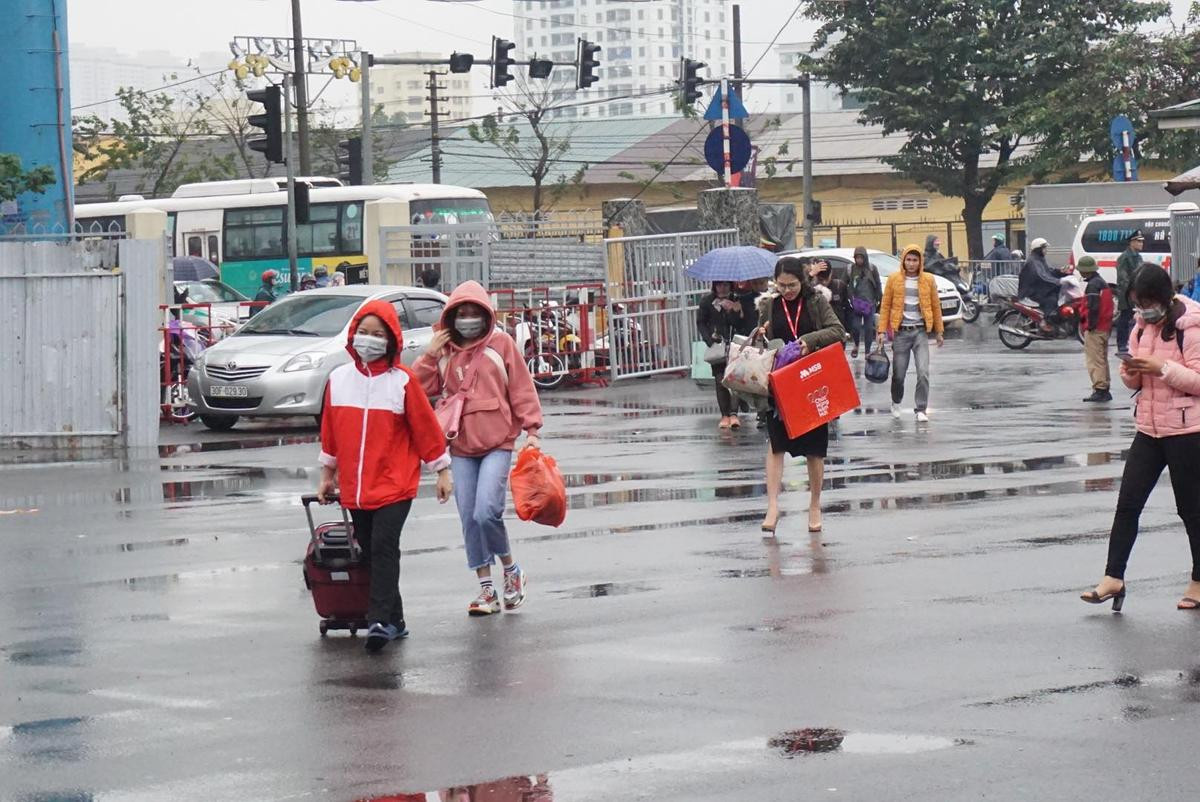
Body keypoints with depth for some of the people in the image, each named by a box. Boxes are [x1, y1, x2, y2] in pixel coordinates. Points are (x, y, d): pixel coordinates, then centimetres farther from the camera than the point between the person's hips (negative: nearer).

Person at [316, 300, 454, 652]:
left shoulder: (403, 380, -5)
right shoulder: (338, 379, 7)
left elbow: (425, 426, 0)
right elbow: (330, 429, 16)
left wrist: (442, 470, 3)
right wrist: (328, 473, 20)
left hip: (395, 484, -5)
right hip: (354, 487, 5)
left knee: (384, 547, -16)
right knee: (370, 552, 9)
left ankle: (380, 620, -19)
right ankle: (394, 620, 18)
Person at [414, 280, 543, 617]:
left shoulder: (501, 344, -1)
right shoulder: (444, 351, 8)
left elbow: (522, 388, -1)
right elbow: (422, 387, 2)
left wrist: (531, 429, -5)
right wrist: (430, 355, -8)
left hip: (497, 443, -4)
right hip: (461, 448, 4)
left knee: (486, 511, -18)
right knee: (469, 520, 4)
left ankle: (511, 570, 6)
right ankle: (486, 589, 12)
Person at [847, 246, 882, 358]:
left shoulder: (872, 268, 0)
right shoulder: (852, 269, 1)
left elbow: (878, 285, 6)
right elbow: (850, 285, 2)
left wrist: (879, 299, 3)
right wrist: (851, 299, -7)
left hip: (870, 302, 0)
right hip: (857, 302, 0)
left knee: (869, 328, 1)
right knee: (855, 326, -6)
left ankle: (868, 351, 10)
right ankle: (856, 346, 21)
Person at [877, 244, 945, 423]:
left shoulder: (928, 280, 3)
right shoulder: (894, 279, 2)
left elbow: (936, 306, 9)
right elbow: (885, 306, 3)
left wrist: (939, 331, 9)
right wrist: (882, 330, -3)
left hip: (920, 331, 0)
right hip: (901, 331, 0)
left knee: (923, 372, -11)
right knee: (899, 373, 6)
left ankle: (921, 410, -4)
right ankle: (896, 403, 32)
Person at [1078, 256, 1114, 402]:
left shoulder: (1092, 285, -14)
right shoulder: (1103, 283, 17)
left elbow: (1093, 307, -22)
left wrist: (1090, 325, -17)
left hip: (1094, 329, -10)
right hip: (1105, 328, 10)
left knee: (1094, 360, -9)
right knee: (1102, 360, 16)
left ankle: (1100, 389, -13)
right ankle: (1104, 390, 21)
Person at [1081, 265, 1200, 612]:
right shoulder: (1143, 325, 10)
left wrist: (1161, 368, -25)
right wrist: (1130, 370, -6)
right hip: (1149, 429, 7)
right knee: (1127, 502, 1)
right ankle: (1113, 577, 3)